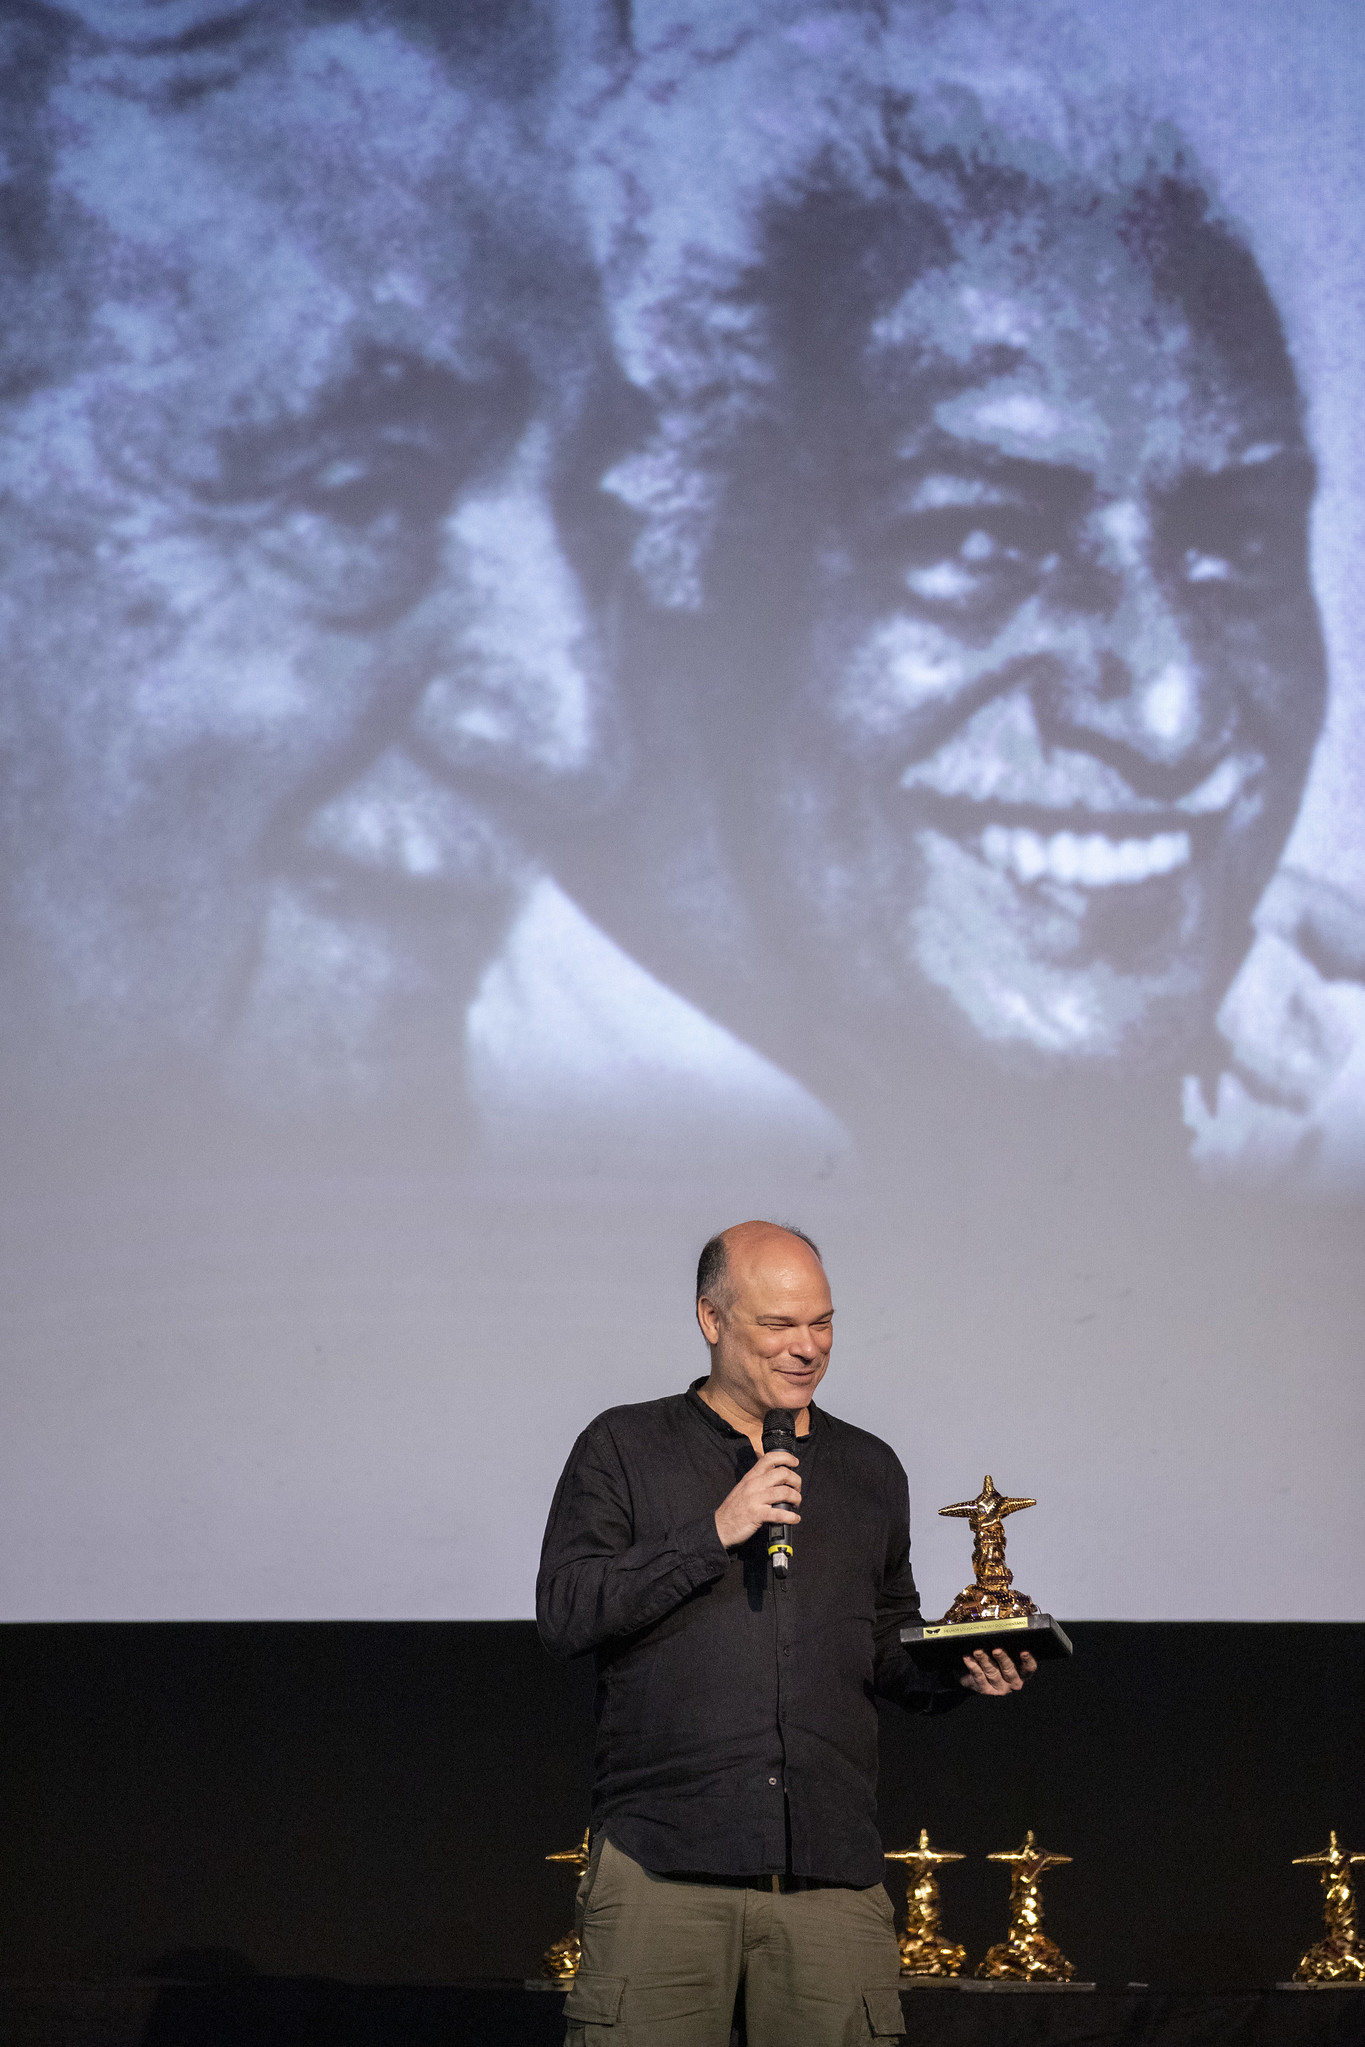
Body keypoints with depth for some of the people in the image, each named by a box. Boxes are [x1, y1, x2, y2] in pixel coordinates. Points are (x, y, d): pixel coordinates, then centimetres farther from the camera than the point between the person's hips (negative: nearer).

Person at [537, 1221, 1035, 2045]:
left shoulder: (870, 1469, 19)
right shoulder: (624, 1447, 8)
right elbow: (564, 1612, -4)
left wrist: (959, 1675, 3)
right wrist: (715, 1534, -10)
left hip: (832, 1874, 3)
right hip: (664, 1864, -3)